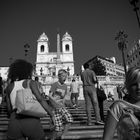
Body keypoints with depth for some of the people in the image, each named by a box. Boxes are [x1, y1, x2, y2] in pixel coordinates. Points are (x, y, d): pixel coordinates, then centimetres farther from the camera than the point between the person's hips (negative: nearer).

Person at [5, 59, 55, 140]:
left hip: (14, 122, 3)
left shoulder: (9, 86, 12)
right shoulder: (30, 82, 2)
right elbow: (41, 100, -9)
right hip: (32, 120, -3)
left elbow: (9, 109, 13)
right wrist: (52, 115, -7)